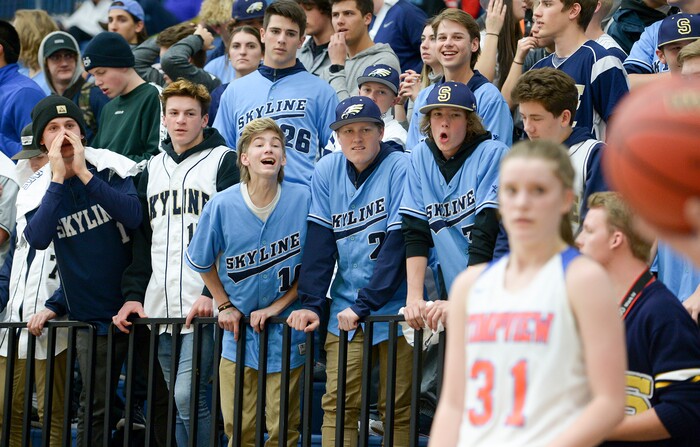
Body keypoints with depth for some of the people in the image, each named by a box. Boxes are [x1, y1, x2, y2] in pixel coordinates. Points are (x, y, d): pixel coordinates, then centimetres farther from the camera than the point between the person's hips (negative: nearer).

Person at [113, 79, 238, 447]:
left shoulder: (223, 161, 0)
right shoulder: (153, 168, 19)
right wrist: (133, 294, 10)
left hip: (203, 306, -6)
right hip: (159, 306, 6)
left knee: (187, 396, -16)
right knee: (179, 401, 7)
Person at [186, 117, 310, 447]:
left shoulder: (302, 200, -12)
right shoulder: (223, 205, -8)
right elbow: (203, 262, 9)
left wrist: (278, 305, -9)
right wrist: (224, 306, 4)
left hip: (286, 332, -1)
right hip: (238, 332, 1)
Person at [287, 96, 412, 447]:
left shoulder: (400, 168, -9)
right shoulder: (328, 171, 5)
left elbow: (399, 242, -15)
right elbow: (319, 242, 3)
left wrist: (364, 305, -17)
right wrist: (310, 303, -7)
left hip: (393, 306, -4)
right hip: (344, 309, 4)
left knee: (396, 409, -3)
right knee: (337, 405, -2)